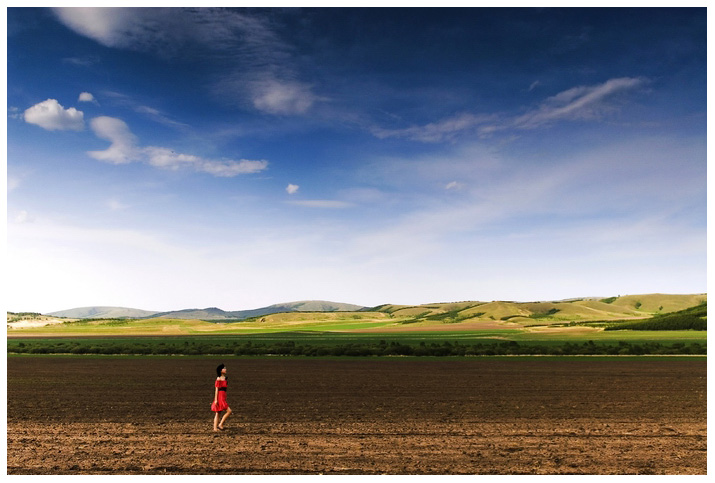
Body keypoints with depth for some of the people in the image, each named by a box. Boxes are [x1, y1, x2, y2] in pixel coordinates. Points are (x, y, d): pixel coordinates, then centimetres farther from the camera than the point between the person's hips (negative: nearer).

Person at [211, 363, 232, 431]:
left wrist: (225, 399, 21)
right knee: (229, 411, -10)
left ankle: (215, 428, 13)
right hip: (219, 397, -9)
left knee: (218, 413, 10)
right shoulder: (219, 379, -11)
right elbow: (216, 389, -13)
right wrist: (216, 399, -16)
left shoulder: (225, 378, 14)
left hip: (223, 397, 9)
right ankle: (220, 425, -3)